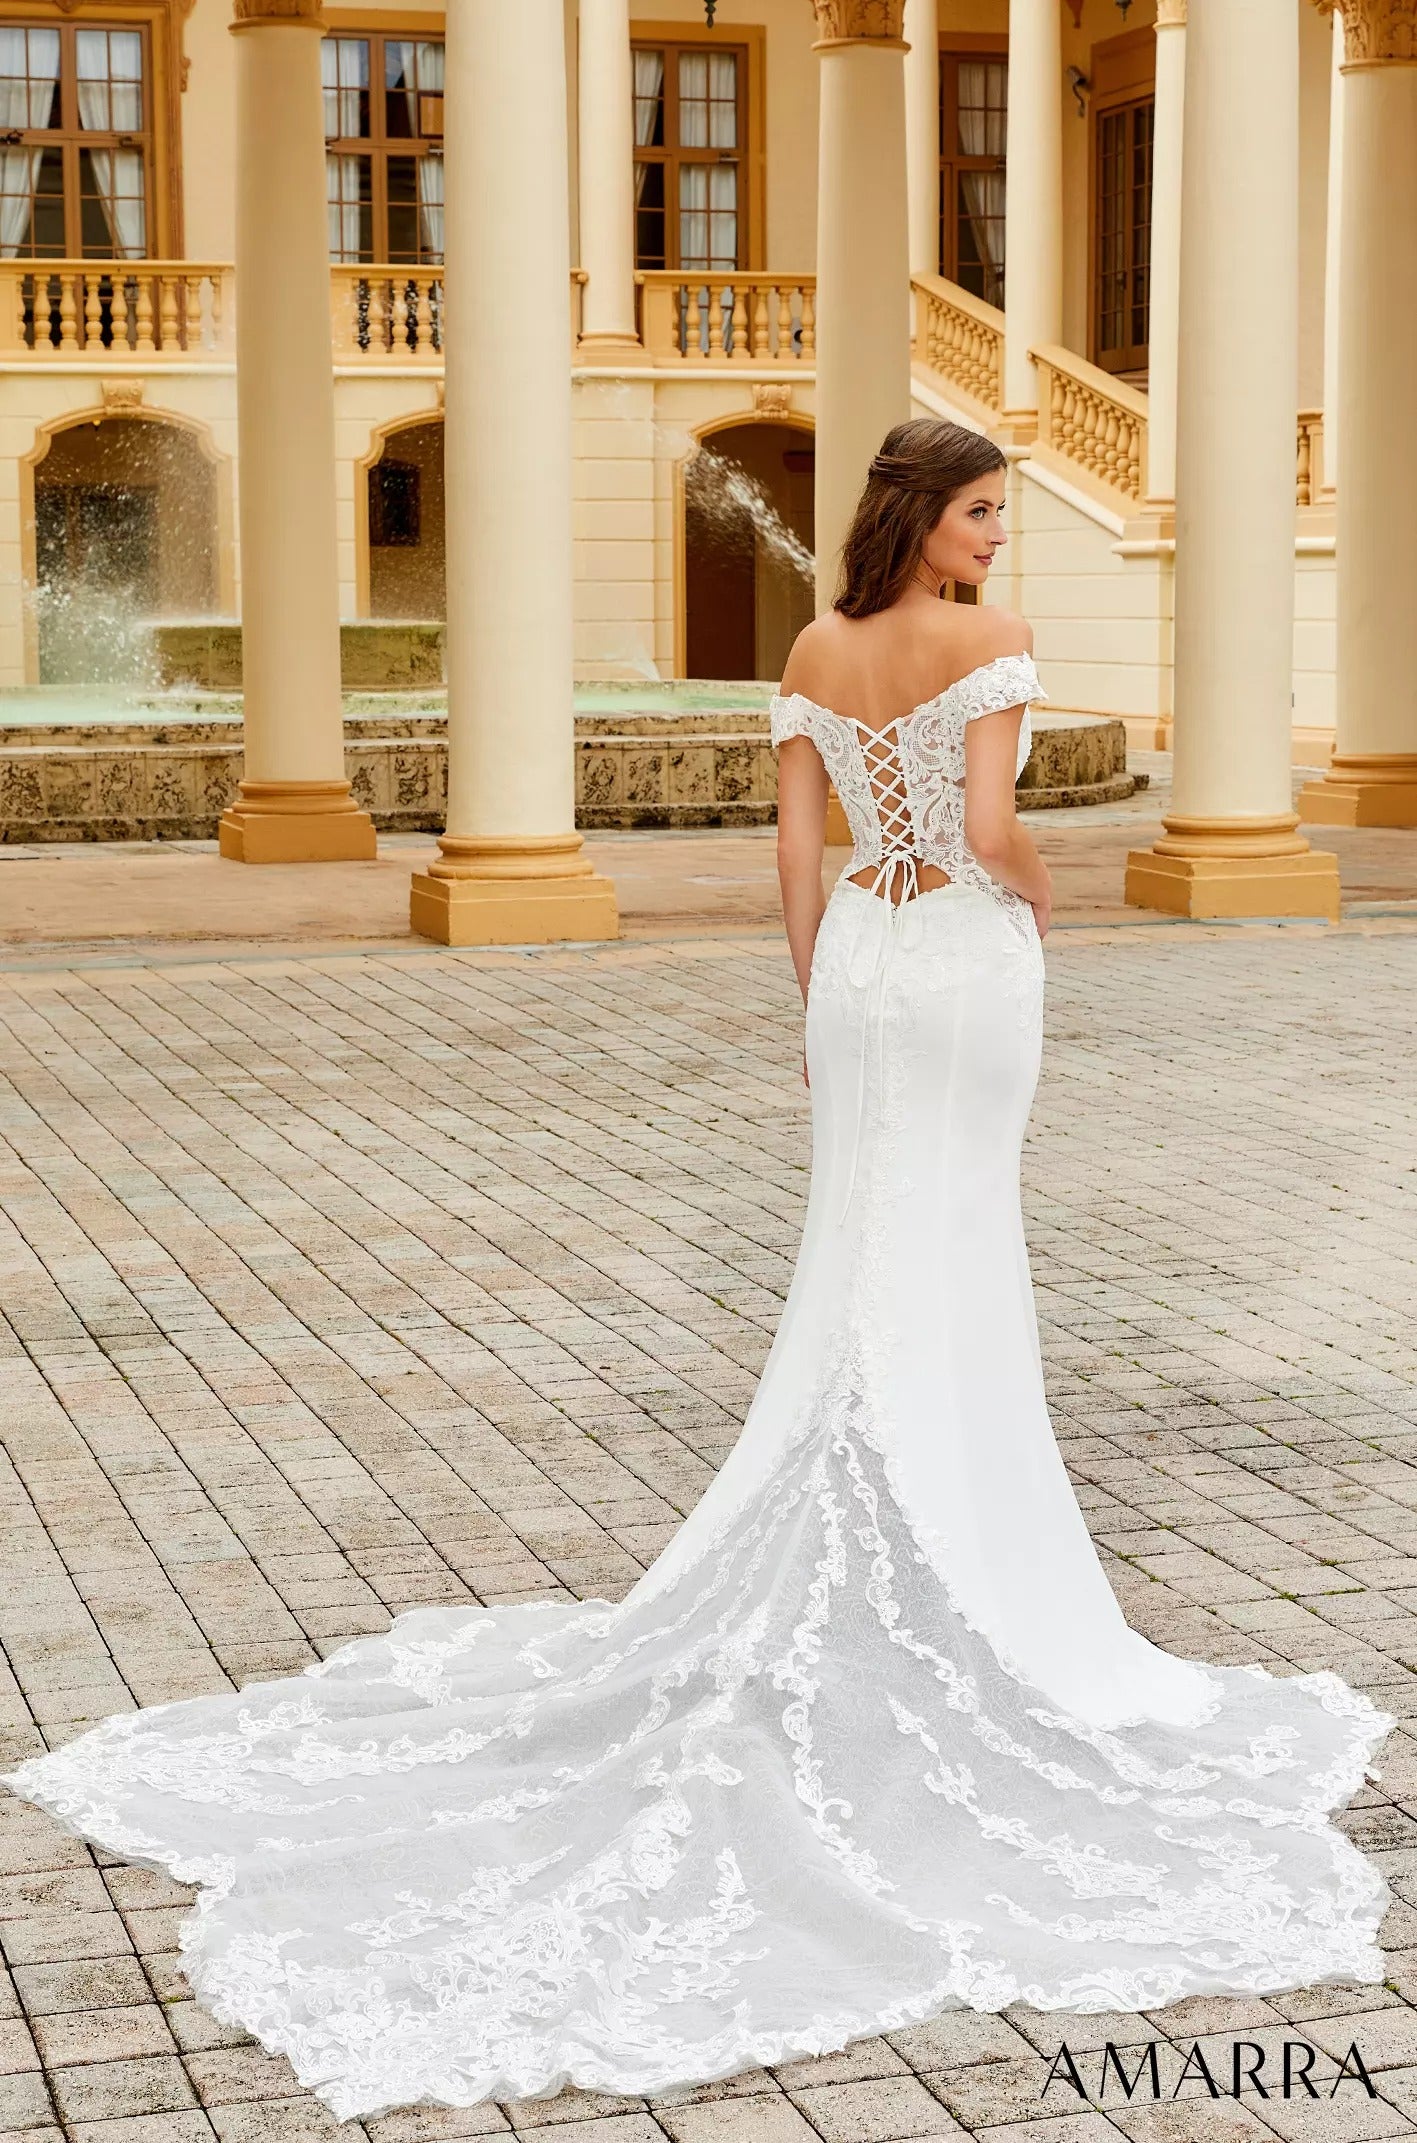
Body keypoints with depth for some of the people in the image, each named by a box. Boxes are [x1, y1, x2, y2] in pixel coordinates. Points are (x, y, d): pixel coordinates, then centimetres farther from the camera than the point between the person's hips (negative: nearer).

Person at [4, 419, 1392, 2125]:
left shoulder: (813, 654, 5)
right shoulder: (991, 643, -13)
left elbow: (799, 849, 6)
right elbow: (992, 830, -21)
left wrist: (821, 1005, 14)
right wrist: (1040, 899, 1)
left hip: (860, 957, 5)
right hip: (968, 960, -5)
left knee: (864, 1245, 12)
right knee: (951, 1251, 2)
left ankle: (847, 1549, 16)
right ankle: (943, 1543, 7)